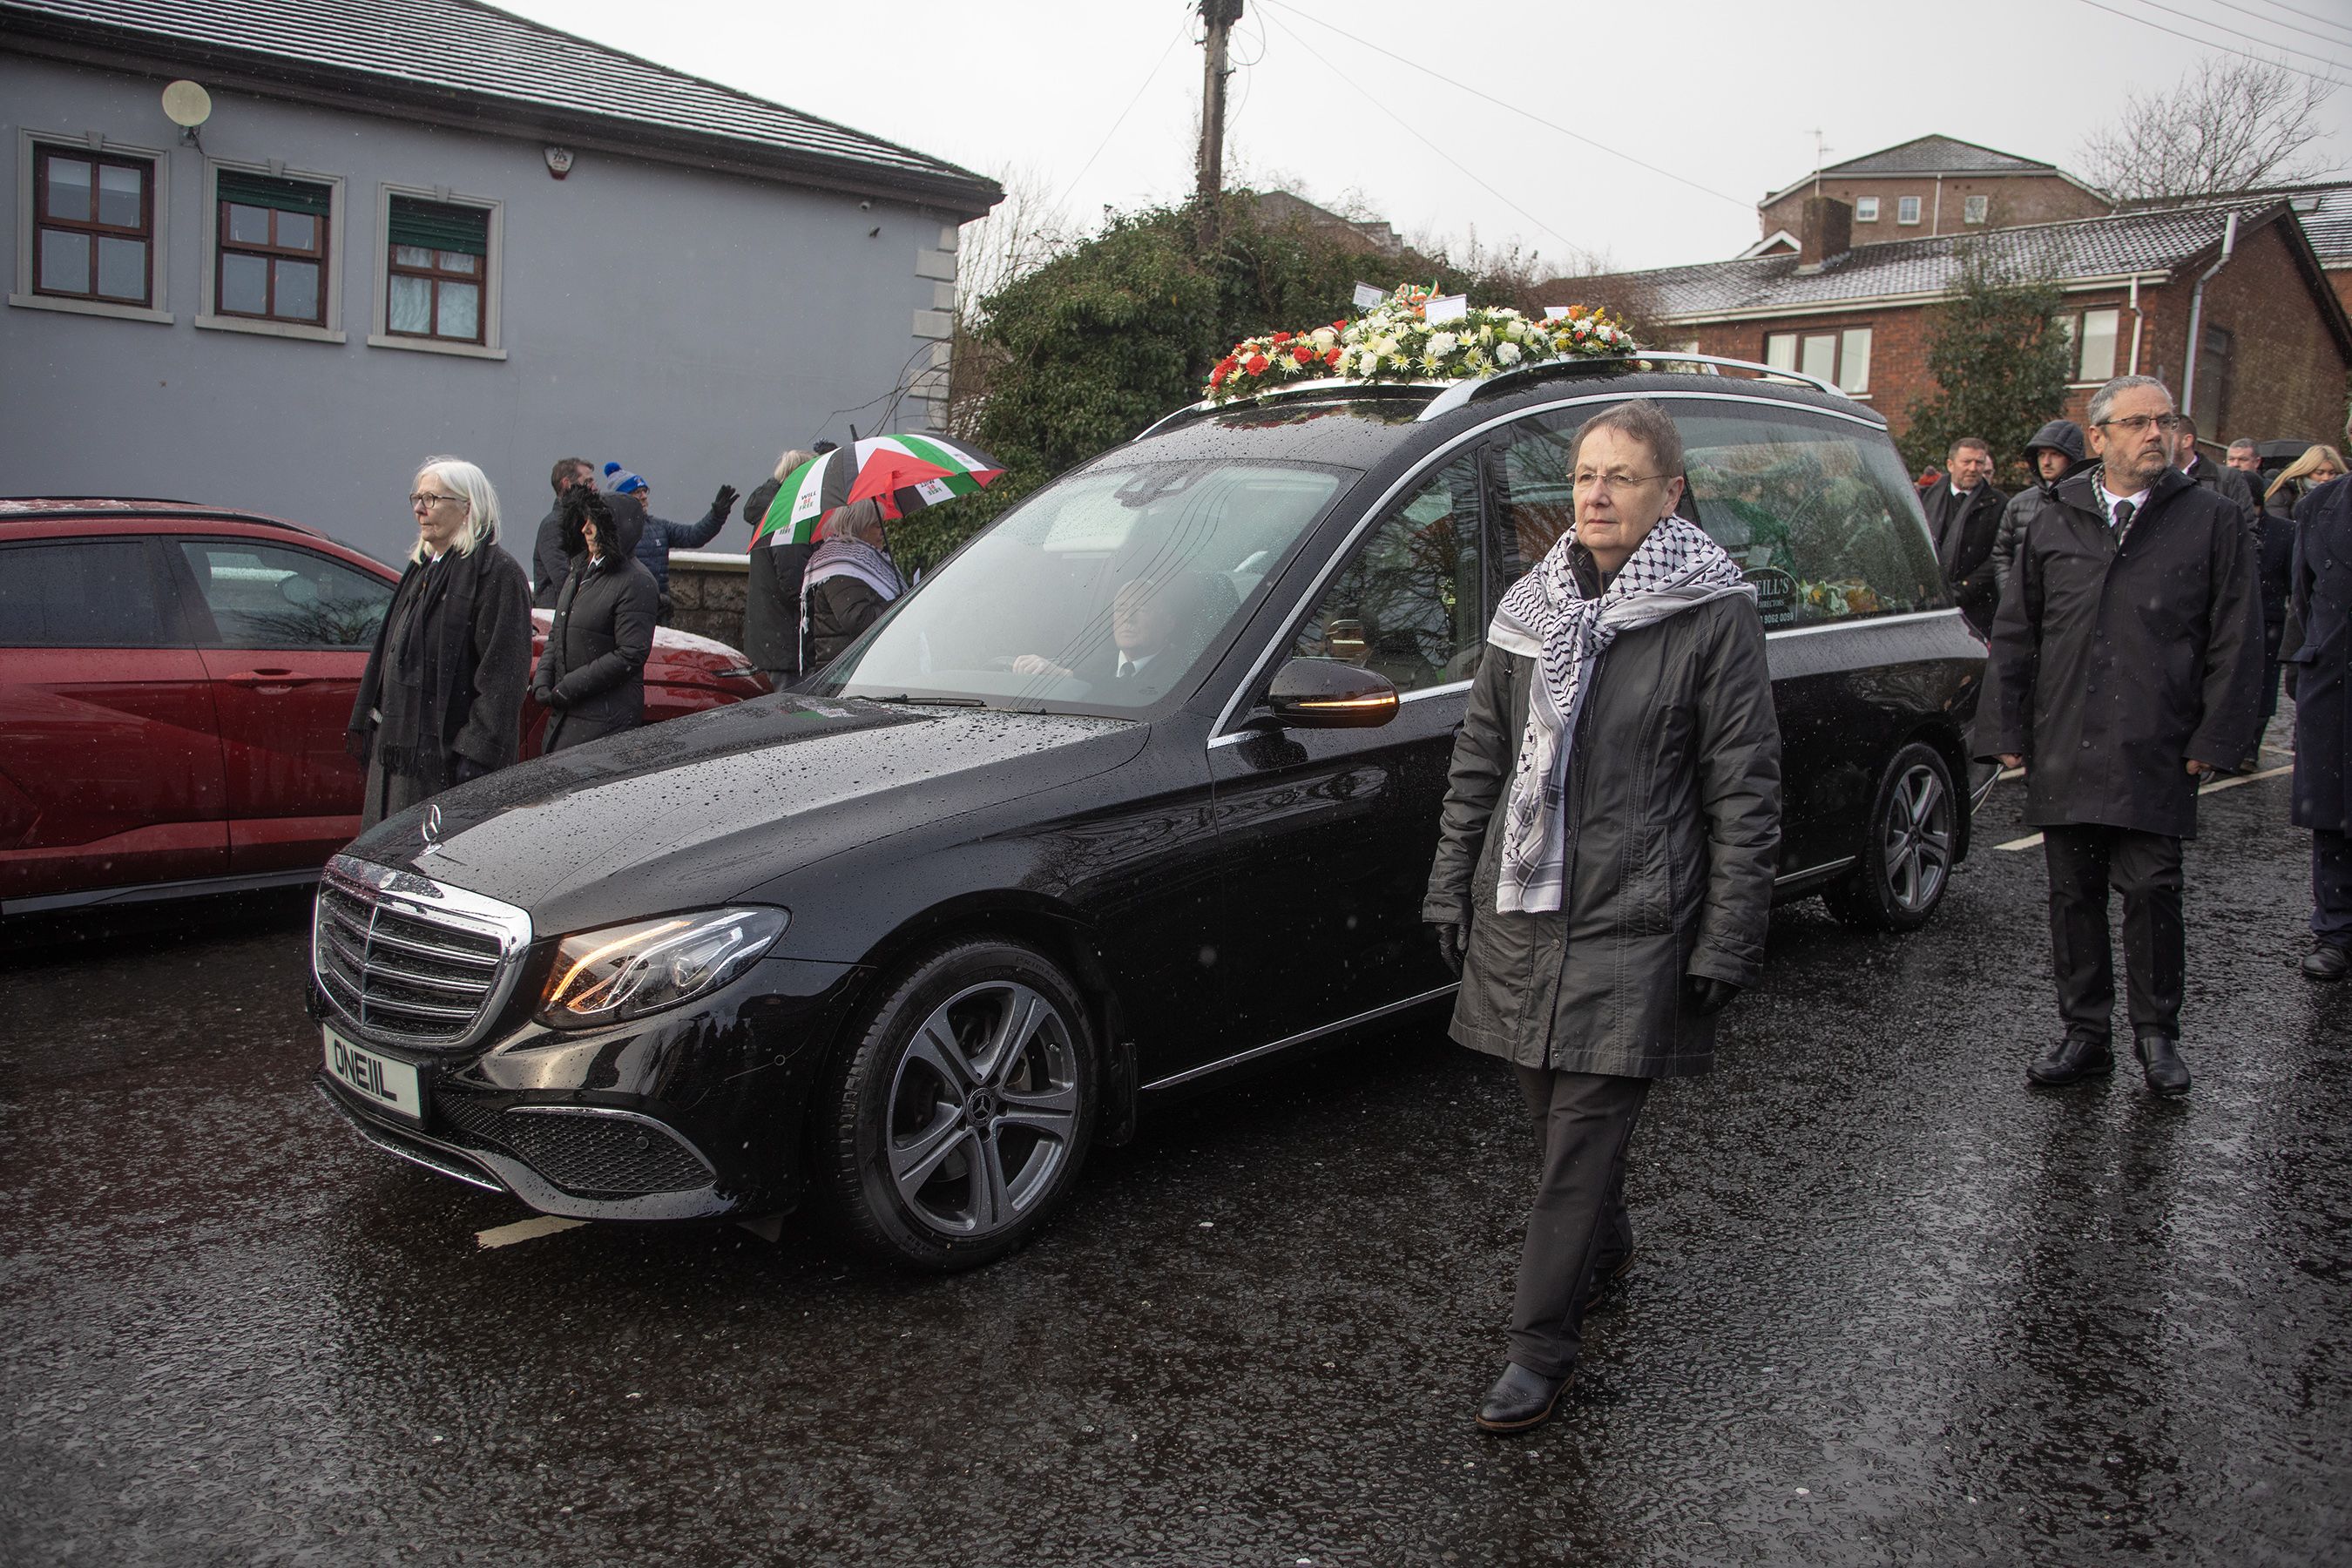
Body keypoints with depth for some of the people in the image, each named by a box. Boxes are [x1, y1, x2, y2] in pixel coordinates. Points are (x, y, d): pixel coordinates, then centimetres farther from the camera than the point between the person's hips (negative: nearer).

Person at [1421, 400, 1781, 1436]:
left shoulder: (1714, 614, -6)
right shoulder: (1530, 607, 8)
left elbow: (1744, 791, -7)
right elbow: (1479, 758, 13)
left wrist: (1729, 941, -9)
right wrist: (1452, 891, 11)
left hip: (1632, 924, -5)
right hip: (1521, 912, 5)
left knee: (1582, 1133, -2)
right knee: (1554, 1112, 16)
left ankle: (1541, 1346, 8)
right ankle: (1604, 1245, 43)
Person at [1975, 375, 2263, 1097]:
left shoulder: (2212, 520, 4)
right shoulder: (2054, 525, 11)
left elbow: (2235, 641, 1)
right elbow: (2014, 638, 13)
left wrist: (2212, 740, -6)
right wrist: (2008, 733, 6)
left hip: (2155, 759, -2)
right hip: (2064, 757, 3)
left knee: (2152, 893, 1)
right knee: (2074, 895, 8)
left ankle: (2157, 1034, 17)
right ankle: (2084, 1032, 19)